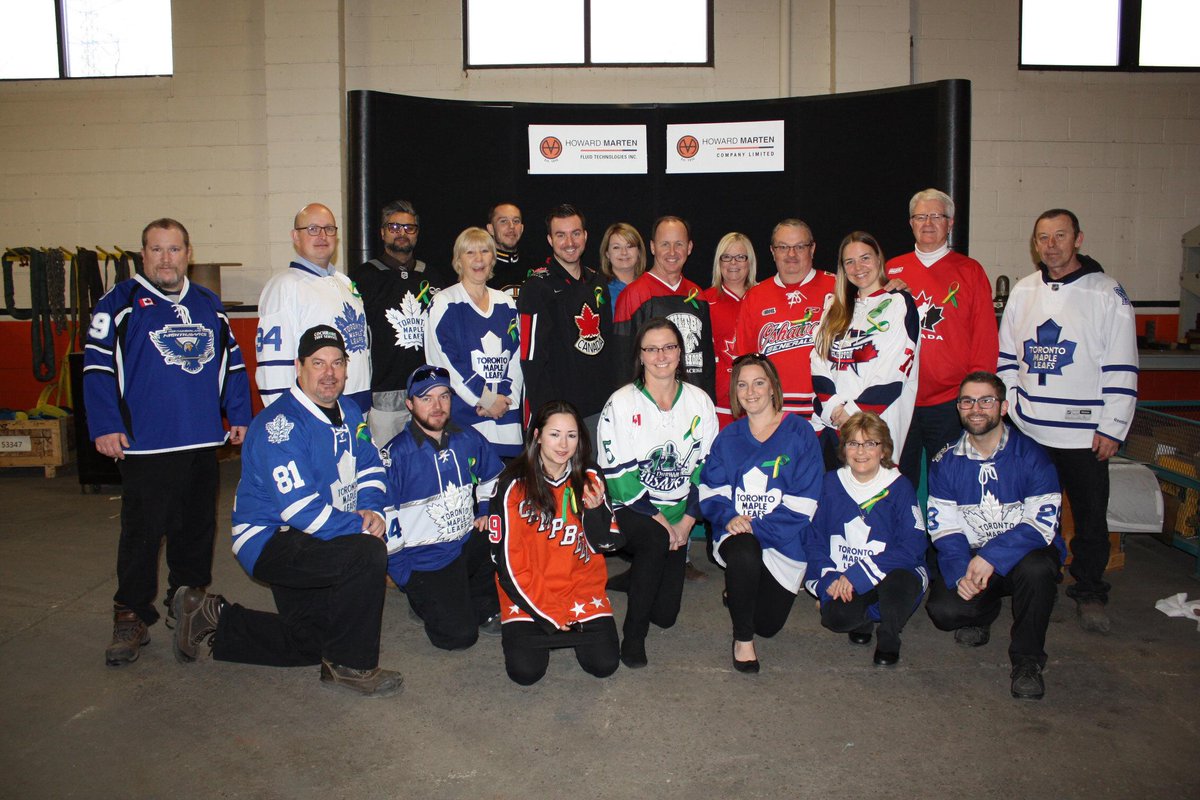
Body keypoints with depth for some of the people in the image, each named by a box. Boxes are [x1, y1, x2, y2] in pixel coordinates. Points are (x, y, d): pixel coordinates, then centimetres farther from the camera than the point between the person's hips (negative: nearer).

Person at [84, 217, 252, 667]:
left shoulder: (209, 305, 14)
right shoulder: (120, 304, 0)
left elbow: (232, 364, 17)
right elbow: (98, 368, -5)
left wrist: (240, 416, 9)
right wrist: (105, 426, -14)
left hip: (203, 442, 5)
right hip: (145, 445, -4)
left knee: (197, 528, 13)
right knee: (141, 532, -1)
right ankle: (131, 618, 10)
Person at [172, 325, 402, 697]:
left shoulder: (348, 412, 4)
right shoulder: (279, 425, -23)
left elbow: (370, 467, 9)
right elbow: (301, 509, -30)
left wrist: (371, 509, -12)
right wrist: (361, 528, -25)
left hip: (304, 544, 9)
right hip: (269, 540, -9)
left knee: (309, 644, 18)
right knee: (368, 554, -32)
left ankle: (212, 619, 30)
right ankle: (350, 667, -14)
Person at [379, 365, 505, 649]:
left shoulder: (469, 439, 2)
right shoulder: (395, 455, -13)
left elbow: (492, 479, 21)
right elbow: (382, 517, -11)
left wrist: (486, 512, 4)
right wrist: (400, 573, -11)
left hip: (470, 541, 5)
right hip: (424, 558, -5)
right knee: (459, 635, -16)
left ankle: (482, 605, 3)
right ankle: (422, 597, 15)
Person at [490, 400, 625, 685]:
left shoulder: (590, 477, -4)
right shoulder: (514, 485, -13)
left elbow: (603, 544, 0)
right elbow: (506, 559, -10)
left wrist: (596, 509, -23)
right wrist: (548, 614, -12)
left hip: (580, 585, 2)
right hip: (528, 592, -2)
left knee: (604, 664, -11)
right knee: (526, 671, -16)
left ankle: (571, 629, 20)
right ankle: (522, 632, 17)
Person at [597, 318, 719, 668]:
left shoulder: (699, 402, 1)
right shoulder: (621, 403, -10)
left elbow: (706, 468, 1)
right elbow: (617, 474, -13)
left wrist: (686, 522, -9)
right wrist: (660, 520, -17)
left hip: (677, 517, 4)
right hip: (630, 511, -3)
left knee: (665, 614, -2)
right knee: (655, 540, -37)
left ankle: (638, 578, 33)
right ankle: (633, 637, -18)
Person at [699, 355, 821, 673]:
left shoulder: (799, 433, -5)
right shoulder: (728, 437, 8)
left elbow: (802, 503, -10)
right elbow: (710, 490, 3)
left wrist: (757, 527, -19)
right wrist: (728, 517, -18)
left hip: (784, 539, -1)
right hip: (737, 533, 1)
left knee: (768, 624, -2)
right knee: (744, 555, -36)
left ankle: (741, 589, 35)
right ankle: (742, 638, -10)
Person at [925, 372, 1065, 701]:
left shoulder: (1030, 455, -11)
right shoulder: (946, 462, -1)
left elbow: (1042, 523, -19)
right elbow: (944, 528, -5)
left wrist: (992, 557, -30)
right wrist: (960, 573, -22)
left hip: (1023, 554, -2)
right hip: (970, 559, 2)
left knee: (1036, 569, -37)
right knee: (942, 609, -23)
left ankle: (1027, 658, -11)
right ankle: (984, 612, 18)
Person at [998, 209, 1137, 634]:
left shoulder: (1107, 293, -4)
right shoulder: (1023, 291, 8)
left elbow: (1121, 370, -5)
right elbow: (1007, 357, 14)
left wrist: (1112, 428, -9)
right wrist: (1007, 406, 7)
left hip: (1085, 434, -3)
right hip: (1027, 430, 3)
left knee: (1090, 518, 6)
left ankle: (1089, 592, 22)